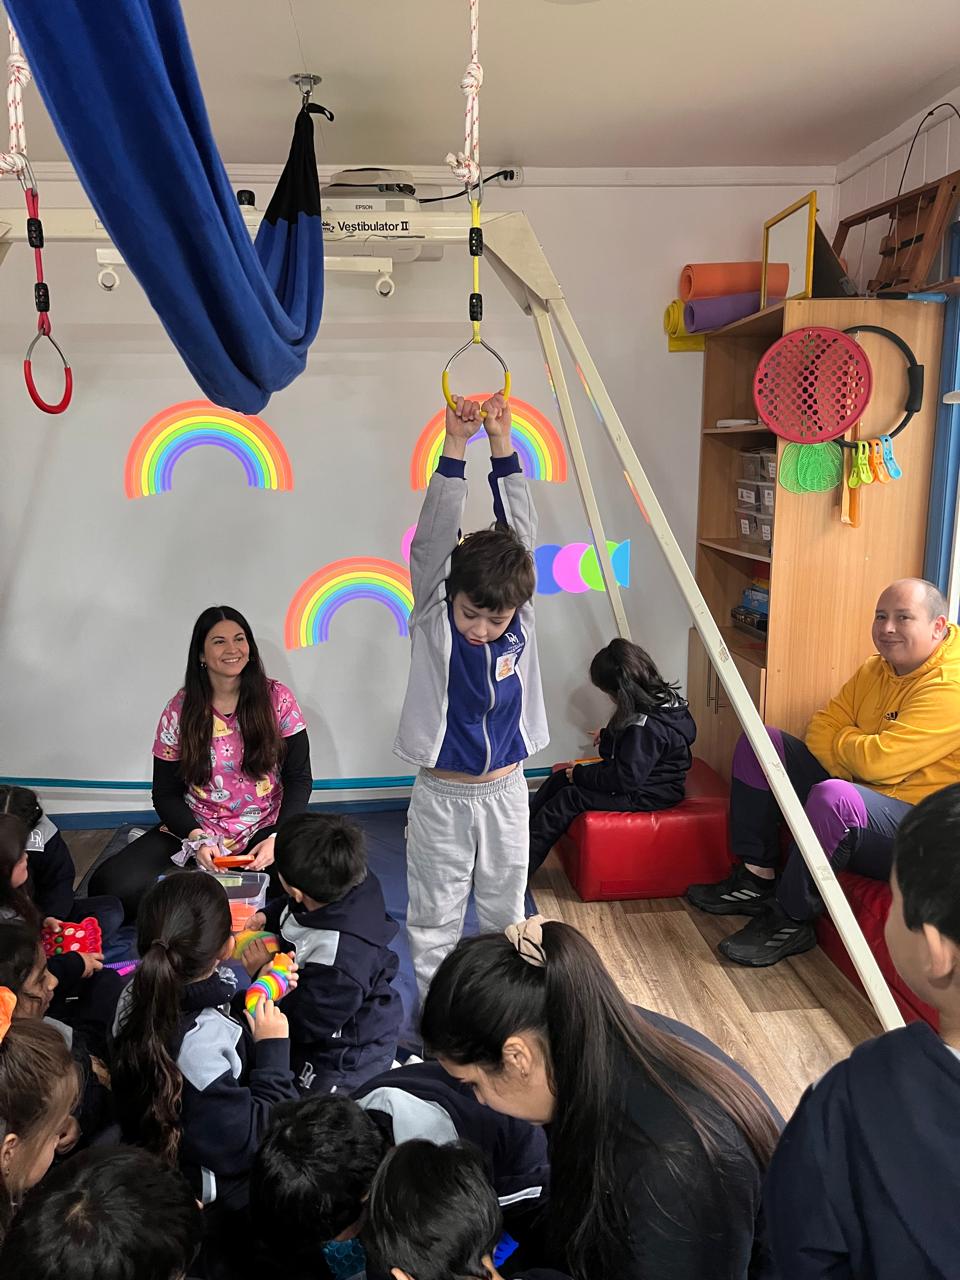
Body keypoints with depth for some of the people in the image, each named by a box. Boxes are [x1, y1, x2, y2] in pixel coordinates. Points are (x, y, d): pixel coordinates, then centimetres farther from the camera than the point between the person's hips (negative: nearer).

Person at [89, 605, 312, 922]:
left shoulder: (277, 699, -5)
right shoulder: (180, 709, -3)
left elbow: (299, 779, -2)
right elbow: (166, 793, 1)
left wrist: (278, 839, -18)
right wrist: (197, 839, -17)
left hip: (265, 832, 0)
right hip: (197, 831, 0)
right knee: (108, 884, -21)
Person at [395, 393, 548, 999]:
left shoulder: (520, 620, -8)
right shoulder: (433, 622, -13)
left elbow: (521, 535, -14)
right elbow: (432, 542, -23)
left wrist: (502, 445, -20)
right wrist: (455, 448, -29)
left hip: (505, 794, 2)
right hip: (442, 797, -2)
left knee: (506, 915, 17)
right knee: (435, 922, 10)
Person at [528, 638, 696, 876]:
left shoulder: (646, 727, -30)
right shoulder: (663, 697, 1)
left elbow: (625, 779, -27)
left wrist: (580, 774, -16)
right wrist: (608, 735, 27)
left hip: (646, 796, -10)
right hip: (646, 779, 10)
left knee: (568, 797, -16)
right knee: (560, 778, 2)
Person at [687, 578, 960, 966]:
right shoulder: (879, 667, 6)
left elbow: (879, 760, -29)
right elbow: (822, 730, 5)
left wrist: (841, 739, -7)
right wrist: (856, 748, -15)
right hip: (860, 789, 9)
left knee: (833, 797, -40)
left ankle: (790, 921, -17)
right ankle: (756, 879, 3)